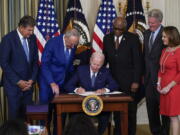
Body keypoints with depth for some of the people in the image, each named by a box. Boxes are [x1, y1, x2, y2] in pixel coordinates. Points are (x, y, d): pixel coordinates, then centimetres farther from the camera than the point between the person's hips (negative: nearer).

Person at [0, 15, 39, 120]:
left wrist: (32, 79, -1)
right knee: (14, 115, 3)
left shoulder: (32, 38, 4)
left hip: (28, 84, 4)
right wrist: (18, 81, -13)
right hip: (13, 85, -4)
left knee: (27, 115, 3)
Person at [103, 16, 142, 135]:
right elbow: (105, 58, 13)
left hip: (128, 81, -3)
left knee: (130, 109, 5)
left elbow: (138, 61, -6)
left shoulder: (133, 38, -5)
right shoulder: (107, 38, 7)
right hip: (114, 79, 3)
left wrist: (136, 81, -11)